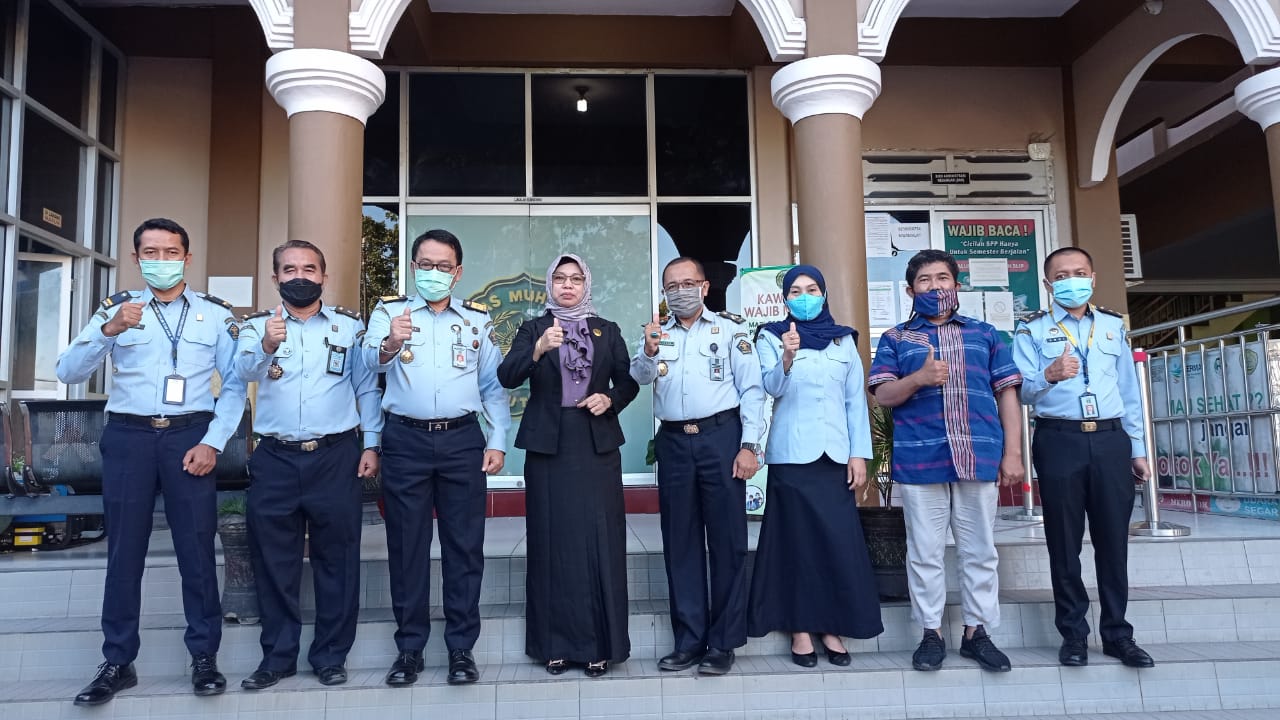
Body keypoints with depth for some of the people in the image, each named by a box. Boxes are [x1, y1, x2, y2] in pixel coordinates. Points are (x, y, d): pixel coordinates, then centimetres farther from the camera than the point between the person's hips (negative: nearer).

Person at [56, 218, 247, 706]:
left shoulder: (216, 314, 6)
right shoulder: (116, 308, 6)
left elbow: (235, 384, 3)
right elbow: (68, 372, -4)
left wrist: (213, 442, -8)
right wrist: (109, 331, -21)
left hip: (190, 436, -1)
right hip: (128, 437, 1)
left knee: (196, 548, 3)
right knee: (124, 550, 7)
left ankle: (204, 656, 15)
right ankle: (117, 662, 19)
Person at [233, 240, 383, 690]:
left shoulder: (349, 325, 6)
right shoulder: (257, 325, 6)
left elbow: (367, 388, 8)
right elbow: (245, 371, -15)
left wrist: (371, 444, 0)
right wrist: (266, 345, -36)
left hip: (336, 455, -1)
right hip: (275, 458, 1)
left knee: (337, 560, 5)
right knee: (274, 562, 8)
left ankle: (331, 656, 18)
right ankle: (277, 657, 22)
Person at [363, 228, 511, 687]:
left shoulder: (478, 318, 9)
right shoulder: (389, 311, 4)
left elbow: (493, 386, 9)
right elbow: (370, 361, -15)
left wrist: (497, 442, 0)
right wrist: (389, 345, -37)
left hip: (462, 441, 1)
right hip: (405, 440, -1)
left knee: (464, 545, 5)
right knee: (407, 546, 7)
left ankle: (461, 647, 16)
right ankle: (409, 648, 19)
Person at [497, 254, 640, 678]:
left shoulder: (607, 331, 12)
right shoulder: (533, 329, 7)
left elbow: (628, 383, 13)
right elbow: (506, 378, -8)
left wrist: (610, 399, -8)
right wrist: (538, 349, -25)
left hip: (597, 444, 1)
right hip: (548, 445, -1)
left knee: (599, 540, 0)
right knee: (552, 541, 3)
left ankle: (601, 642, 9)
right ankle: (555, 642, 12)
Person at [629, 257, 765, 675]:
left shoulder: (729, 328, 6)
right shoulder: (659, 334, 16)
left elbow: (751, 389, 0)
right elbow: (640, 377, -1)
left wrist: (749, 446, -9)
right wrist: (649, 352, -23)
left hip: (720, 437, -3)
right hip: (673, 443, 3)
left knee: (727, 540, 0)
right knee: (680, 543, 6)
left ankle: (723, 643, 8)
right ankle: (689, 641, 15)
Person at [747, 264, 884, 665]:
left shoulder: (844, 340, 11)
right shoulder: (771, 338, 4)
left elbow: (856, 400, 9)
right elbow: (772, 387, -12)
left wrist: (859, 454, 2)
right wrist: (787, 357, -31)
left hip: (835, 453, 2)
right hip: (791, 454, -2)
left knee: (840, 540, 1)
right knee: (797, 539, 1)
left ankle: (832, 627, 13)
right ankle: (800, 629, 10)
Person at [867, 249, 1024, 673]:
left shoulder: (984, 334, 15)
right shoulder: (895, 339, 11)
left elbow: (1007, 394, 11)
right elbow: (882, 395, 3)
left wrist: (1012, 453, 3)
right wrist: (919, 378, -16)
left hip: (979, 456, 1)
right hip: (919, 459, -1)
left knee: (979, 550, 7)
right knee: (925, 552, 4)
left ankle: (977, 632, 18)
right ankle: (931, 634, 15)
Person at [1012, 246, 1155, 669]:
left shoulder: (1113, 326, 14)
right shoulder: (1032, 330, 3)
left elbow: (1129, 390, 16)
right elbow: (1020, 390, -8)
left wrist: (1138, 448, 14)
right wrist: (1049, 375, -29)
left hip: (1111, 440, 3)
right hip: (1060, 441, -3)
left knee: (1113, 539, 6)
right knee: (1064, 542, 3)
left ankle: (1117, 633, 17)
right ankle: (1073, 634, 13)